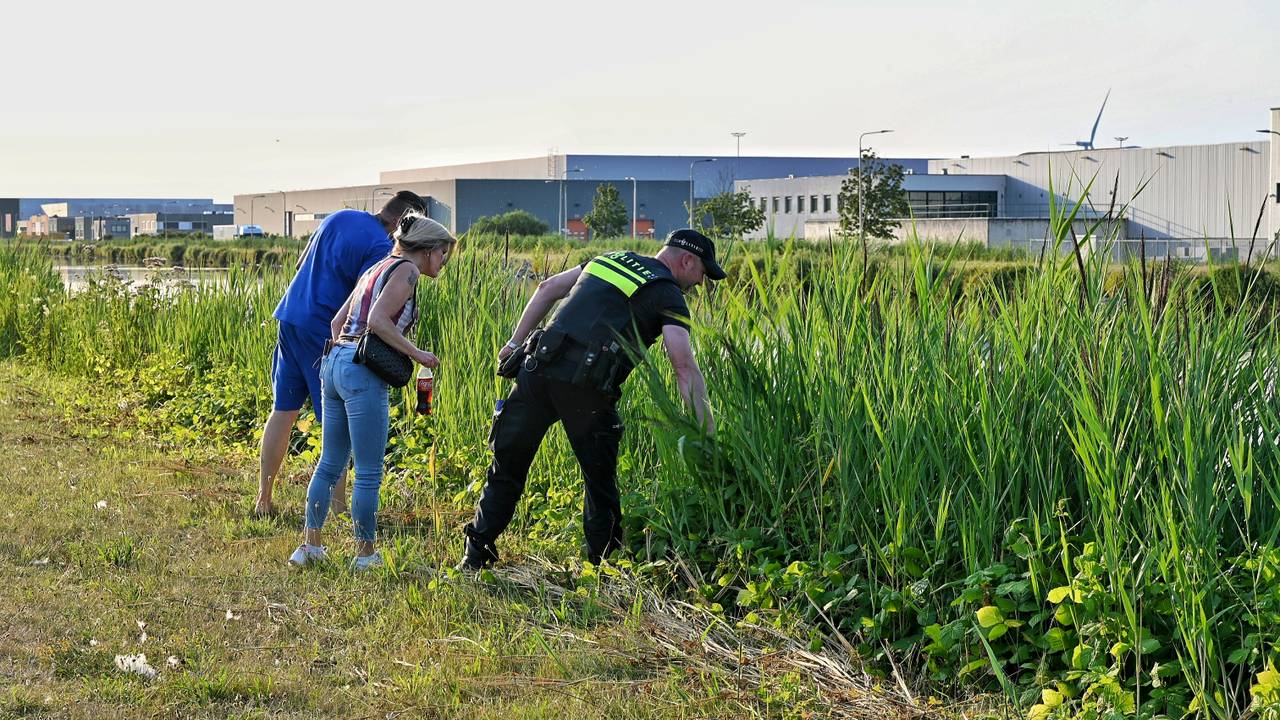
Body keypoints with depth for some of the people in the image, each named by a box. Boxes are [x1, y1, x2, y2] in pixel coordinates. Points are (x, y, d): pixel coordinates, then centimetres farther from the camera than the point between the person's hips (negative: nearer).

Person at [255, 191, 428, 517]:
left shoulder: (339, 217, 14)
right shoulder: (380, 246, -11)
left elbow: (302, 265, 21)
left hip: (290, 316, 8)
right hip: (324, 330, -8)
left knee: (282, 411, 12)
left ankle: (263, 500, 16)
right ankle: (338, 507, 1)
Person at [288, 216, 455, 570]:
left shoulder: (378, 269, 22)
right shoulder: (406, 270, -4)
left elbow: (338, 321, 22)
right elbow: (377, 321, -17)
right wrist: (416, 354, -10)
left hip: (334, 363, 9)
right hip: (363, 372, -9)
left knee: (330, 463, 16)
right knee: (369, 472, 1)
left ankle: (310, 545, 21)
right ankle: (365, 553, 8)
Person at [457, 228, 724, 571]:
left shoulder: (610, 260, 24)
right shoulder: (667, 295, 5)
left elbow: (547, 288, 23)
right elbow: (685, 367, -7)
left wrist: (515, 342, 26)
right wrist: (707, 431, -7)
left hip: (540, 368, 5)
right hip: (587, 388, -5)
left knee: (507, 465, 14)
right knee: (600, 478, 13)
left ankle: (476, 556, 15)